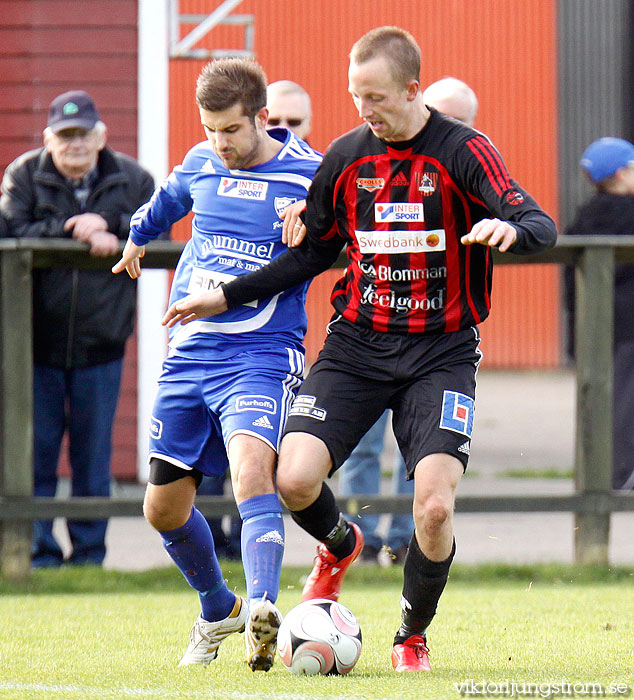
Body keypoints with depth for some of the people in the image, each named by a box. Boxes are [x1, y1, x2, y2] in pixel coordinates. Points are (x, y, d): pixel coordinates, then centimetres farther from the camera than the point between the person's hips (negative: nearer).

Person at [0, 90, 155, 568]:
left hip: (100, 344, 1)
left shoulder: (133, 181, 4)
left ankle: (90, 553, 14)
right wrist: (72, 231, -20)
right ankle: (40, 553, 6)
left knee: (93, 456, 6)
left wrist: (115, 238, -19)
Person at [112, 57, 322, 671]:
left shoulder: (310, 175, -7)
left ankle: (261, 610, -45)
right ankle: (217, 610, 34)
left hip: (262, 352, -6)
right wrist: (138, 234, 49)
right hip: (188, 353, 6)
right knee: (163, 508, 9)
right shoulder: (201, 164, 8)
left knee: (251, 467, -32)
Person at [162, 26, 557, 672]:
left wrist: (509, 229, -41)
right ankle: (339, 546, 22)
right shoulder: (345, 157, 5)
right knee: (294, 479, -15)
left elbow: (539, 226, -17)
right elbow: (313, 252, 16)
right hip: (356, 344, 3)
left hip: (441, 352, -3)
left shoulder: (463, 151, -8)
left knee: (435, 507, -17)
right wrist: (226, 296, 10)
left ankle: (412, 637, 10)